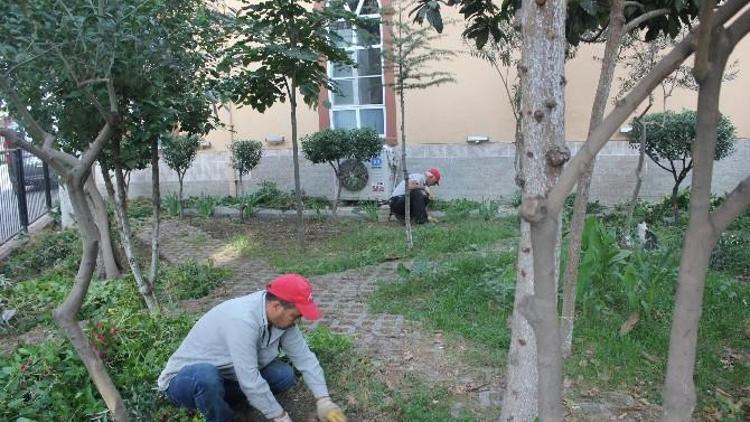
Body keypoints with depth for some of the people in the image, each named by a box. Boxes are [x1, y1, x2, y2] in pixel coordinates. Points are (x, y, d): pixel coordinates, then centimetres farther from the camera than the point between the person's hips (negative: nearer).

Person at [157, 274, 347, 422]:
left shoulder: (281, 316, -12)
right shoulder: (242, 319, -36)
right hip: (184, 380, -7)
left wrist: (324, 401, -11)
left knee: (285, 375, -10)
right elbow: (250, 381, -34)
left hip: (226, 376, 7)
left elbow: (304, 357, -5)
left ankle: (219, 401, 6)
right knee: (206, 375, -40)